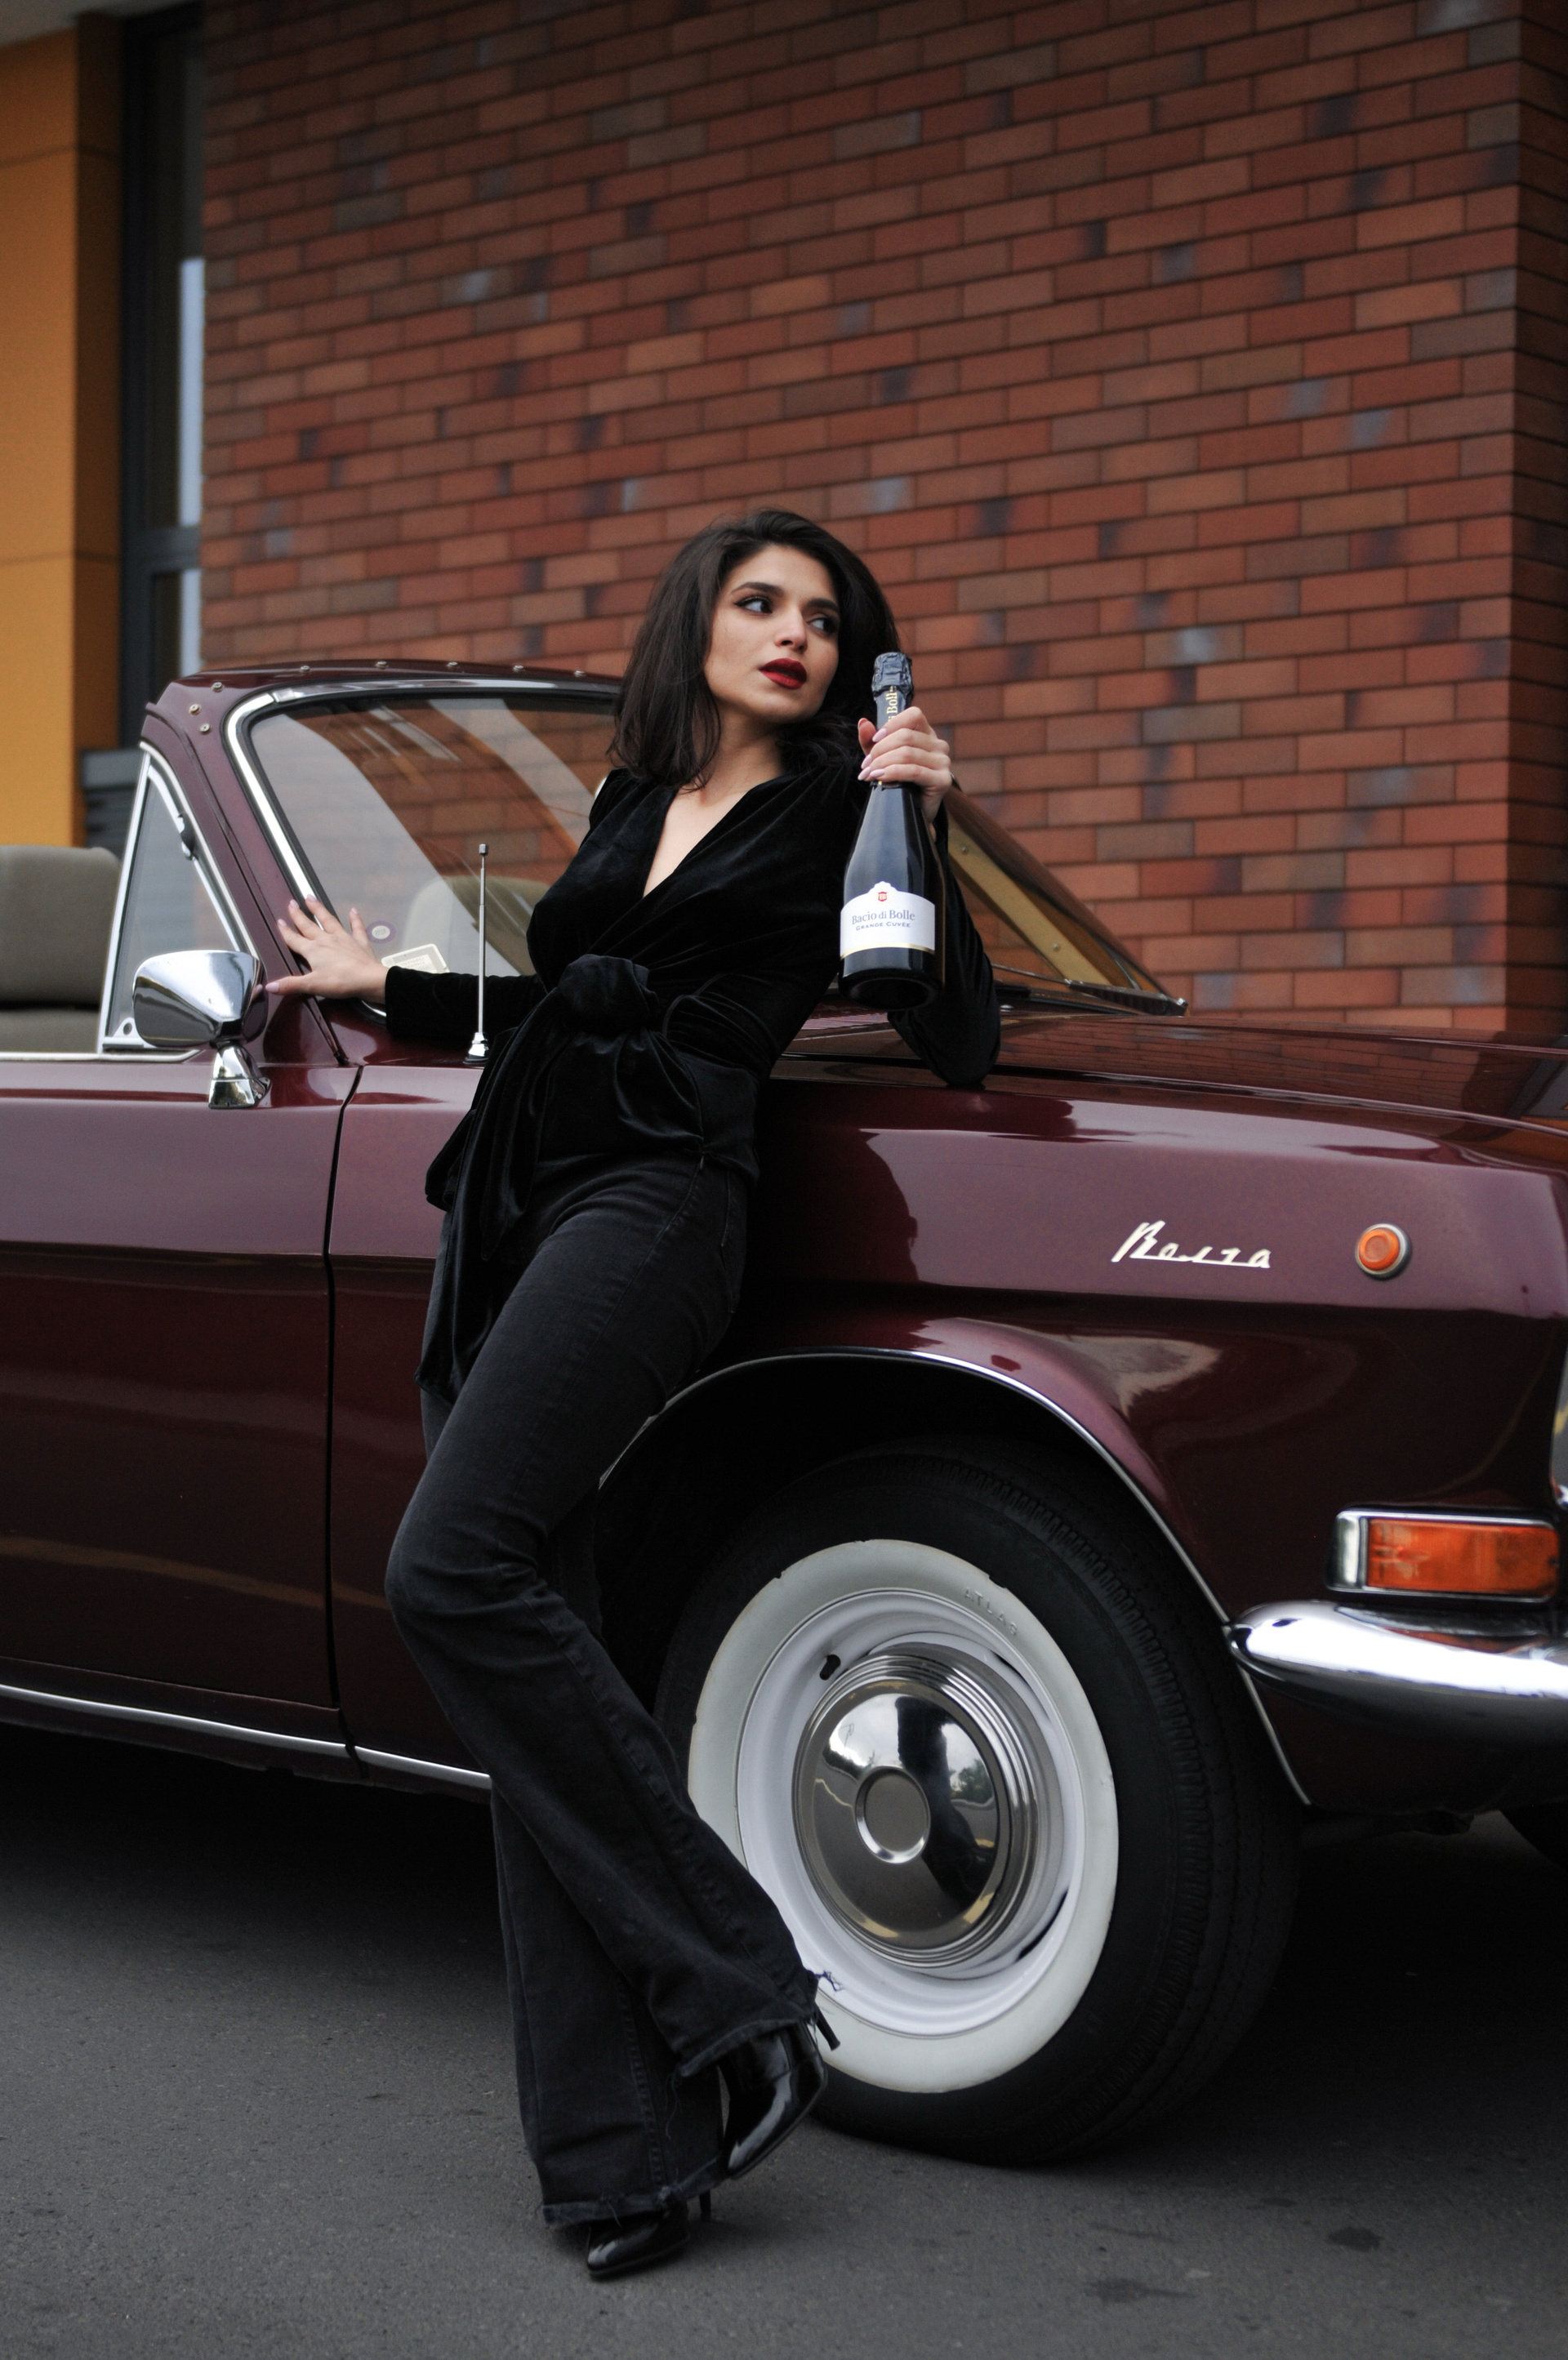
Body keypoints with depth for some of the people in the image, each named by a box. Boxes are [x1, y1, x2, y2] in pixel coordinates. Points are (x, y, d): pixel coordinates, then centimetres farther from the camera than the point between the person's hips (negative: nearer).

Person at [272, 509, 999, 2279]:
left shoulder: (835, 817, 9)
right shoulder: (632, 806, 25)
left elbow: (959, 1048, 2)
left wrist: (918, 831, -8)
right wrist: (385, 984, 44)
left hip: (650, 1204, -6)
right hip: (508, 1217, 6)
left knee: (461, 1578, -25)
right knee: (525, 1648, -4)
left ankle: (732, 1991, -18)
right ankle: (616, 2143, -3)